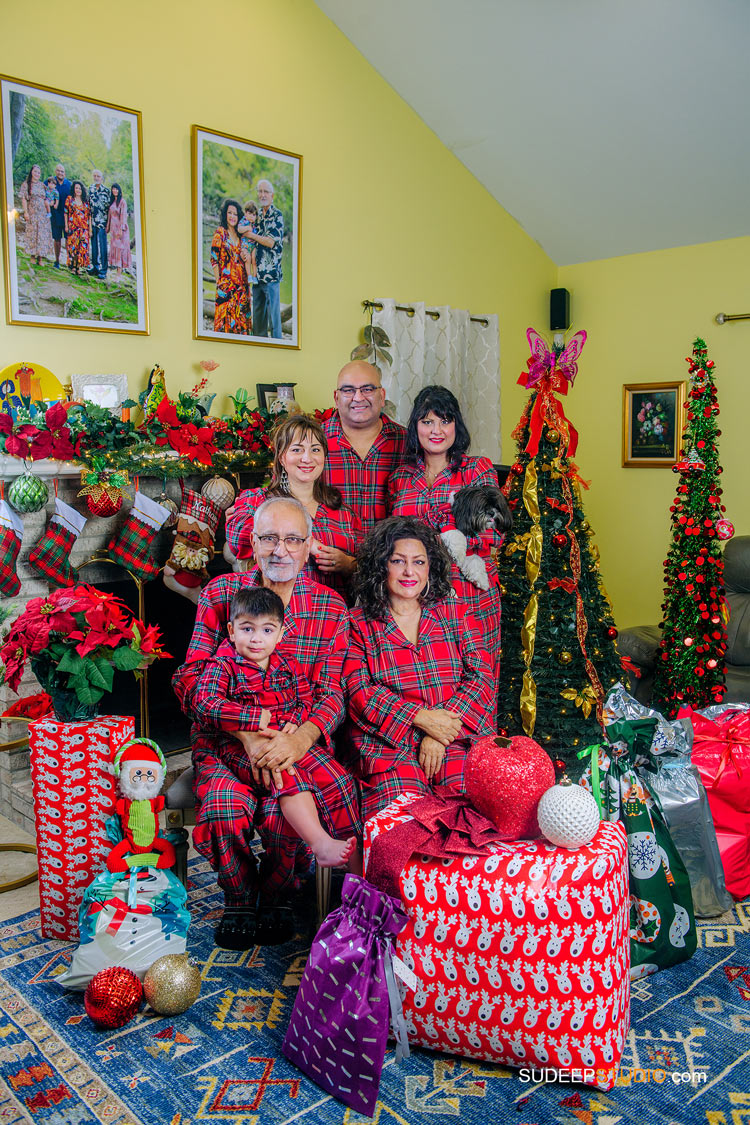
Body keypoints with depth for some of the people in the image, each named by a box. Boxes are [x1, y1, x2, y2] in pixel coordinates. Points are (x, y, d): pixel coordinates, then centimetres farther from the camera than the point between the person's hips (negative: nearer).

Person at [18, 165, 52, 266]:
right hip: (32, 213, -3)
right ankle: (32, 256, 5)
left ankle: (40, 258, 3)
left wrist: (49, 212, 7)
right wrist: (25, 212, -12)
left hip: (43, 213, 3)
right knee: (32, 234, -2)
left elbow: (46, 200, 14)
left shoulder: (42, 185, 14)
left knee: (42, 234, 0)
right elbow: (23, 199, -3)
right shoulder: (26, 184, 2)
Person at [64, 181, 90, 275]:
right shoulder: (69, 199, 6)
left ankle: (79, 265, 3)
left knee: (83, 246, -4)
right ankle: (73, 266, 0)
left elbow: (89, 215, 11)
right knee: (73, 246, -4)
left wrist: (90, 228, 7)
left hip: (84, 228, 2)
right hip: (72, 227, -2)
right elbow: (66, 213, 7)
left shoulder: (85, 201, 12)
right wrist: (66, 225, 0)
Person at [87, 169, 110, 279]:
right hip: (93, 221, 4)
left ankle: (103, 270, -6)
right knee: (94, 245, 8)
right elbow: (88, 205, 19)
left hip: (102, 221, -4)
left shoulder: (106, 190, 0)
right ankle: (95, 267, 16)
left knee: (102, 246, -8)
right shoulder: (90, 189, 12)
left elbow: (110, 206, 1)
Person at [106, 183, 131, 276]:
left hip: (120, 227, -8)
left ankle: (120, 272, -10)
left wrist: (121, 229, -19)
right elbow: (109, 214, 16)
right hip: (113, 227, 8)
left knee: (120, 248, -9)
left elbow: (123, 216, -14)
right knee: (114, 247, 6)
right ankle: (117, 269, 10)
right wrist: (108, 227, 13)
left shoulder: (122, 201, -9)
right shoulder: (112, 201, 13)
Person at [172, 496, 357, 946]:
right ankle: (239, 900, 7)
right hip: (224, 739, 0)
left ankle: (274, 895, 7)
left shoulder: (331, 607, 5)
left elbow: (333, 692, 0)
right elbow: (191, 679, -2)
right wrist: (245, 736, -17)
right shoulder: (220, 593, 4)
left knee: (281, 816, -28)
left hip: (299, 740, 0)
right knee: (225, 813, -28)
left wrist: (300, 738, -22)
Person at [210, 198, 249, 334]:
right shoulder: (220, 232, -2)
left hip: (241, 283, 5)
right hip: (226, 282, -5)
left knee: (240, 315, 5)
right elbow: (214, 258, -6)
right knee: (225, 314, -6)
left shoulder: (239, 234, 14)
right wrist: (218, 281, -10)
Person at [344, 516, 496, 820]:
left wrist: (442, 728, -9)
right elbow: (359, 690, -1)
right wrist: (421, 719, -14)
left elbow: (481, 675, 6)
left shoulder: (455, 612, 15)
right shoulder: (359, 623, 10)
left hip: (458, 738, 2)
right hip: (389, 743, -1)